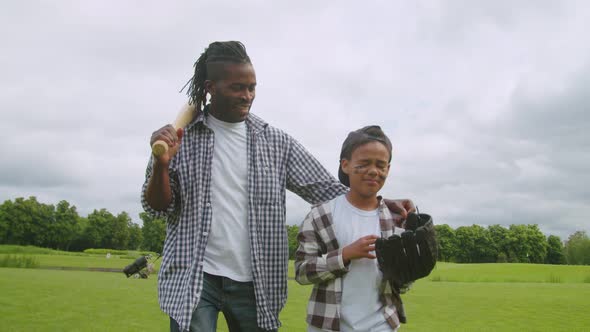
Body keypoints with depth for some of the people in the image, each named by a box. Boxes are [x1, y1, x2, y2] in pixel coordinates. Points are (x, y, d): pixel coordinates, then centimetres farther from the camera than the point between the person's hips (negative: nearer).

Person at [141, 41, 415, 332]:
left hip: (255, 284, 2)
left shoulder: (277, 143, 4)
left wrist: (385, 205, -14)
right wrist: (161, 165, -19)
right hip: (192, 279, -1)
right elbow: (158, 207, 2)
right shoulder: (180, 136, 1)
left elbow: (325, 189, 1)